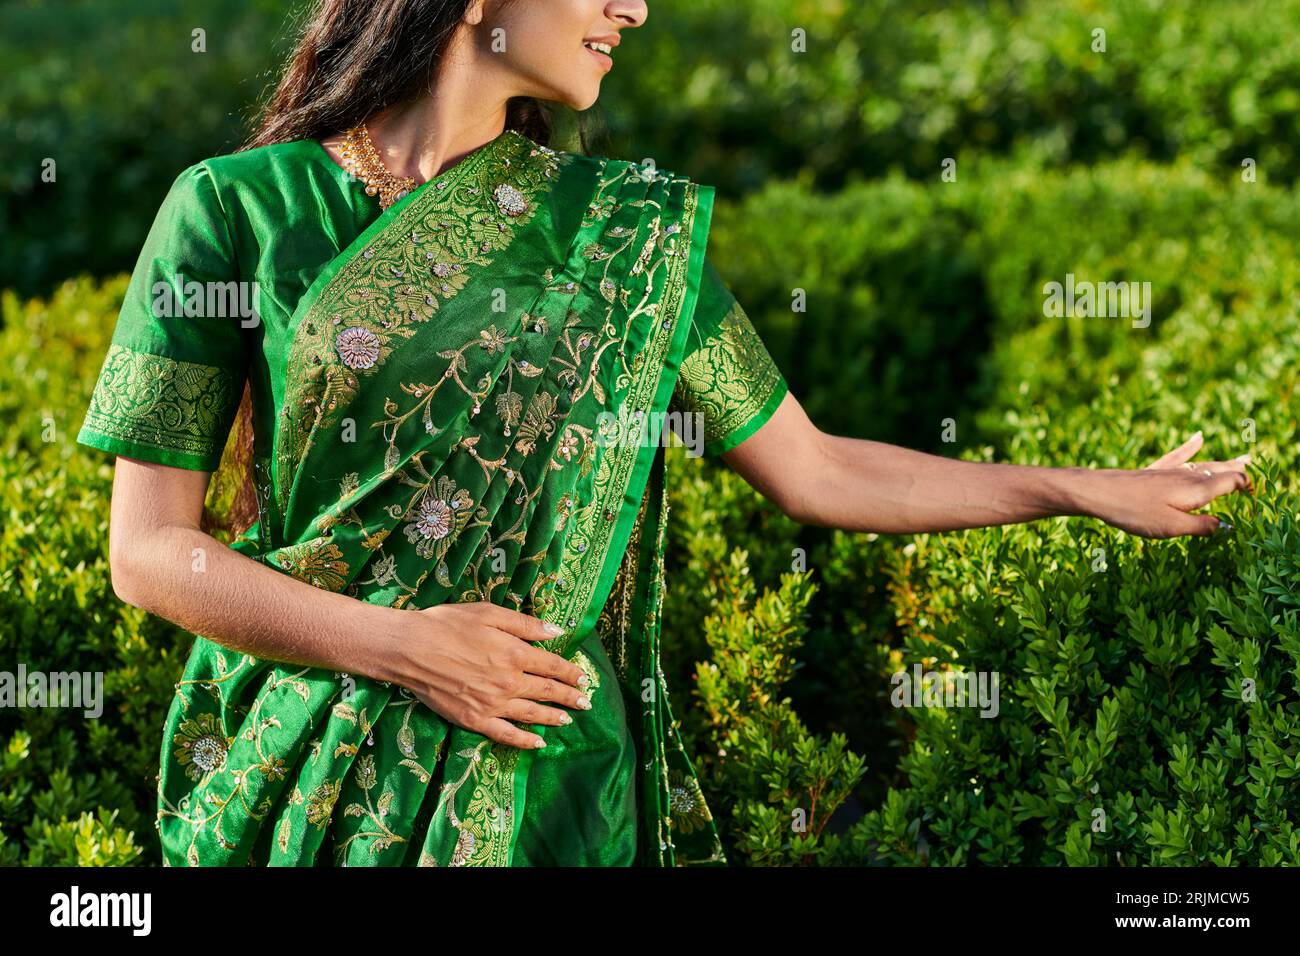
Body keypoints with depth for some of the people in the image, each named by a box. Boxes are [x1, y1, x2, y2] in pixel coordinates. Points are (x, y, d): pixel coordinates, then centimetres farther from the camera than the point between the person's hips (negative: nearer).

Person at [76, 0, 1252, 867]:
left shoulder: (627, 231, 5)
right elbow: (149, 551, -5)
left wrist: (1091, 488, 12)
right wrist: (400, 645, -15)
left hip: (541, 784, 2)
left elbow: (811, 470, 10)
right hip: (313, 779, -2)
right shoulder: (237, 209, -4)